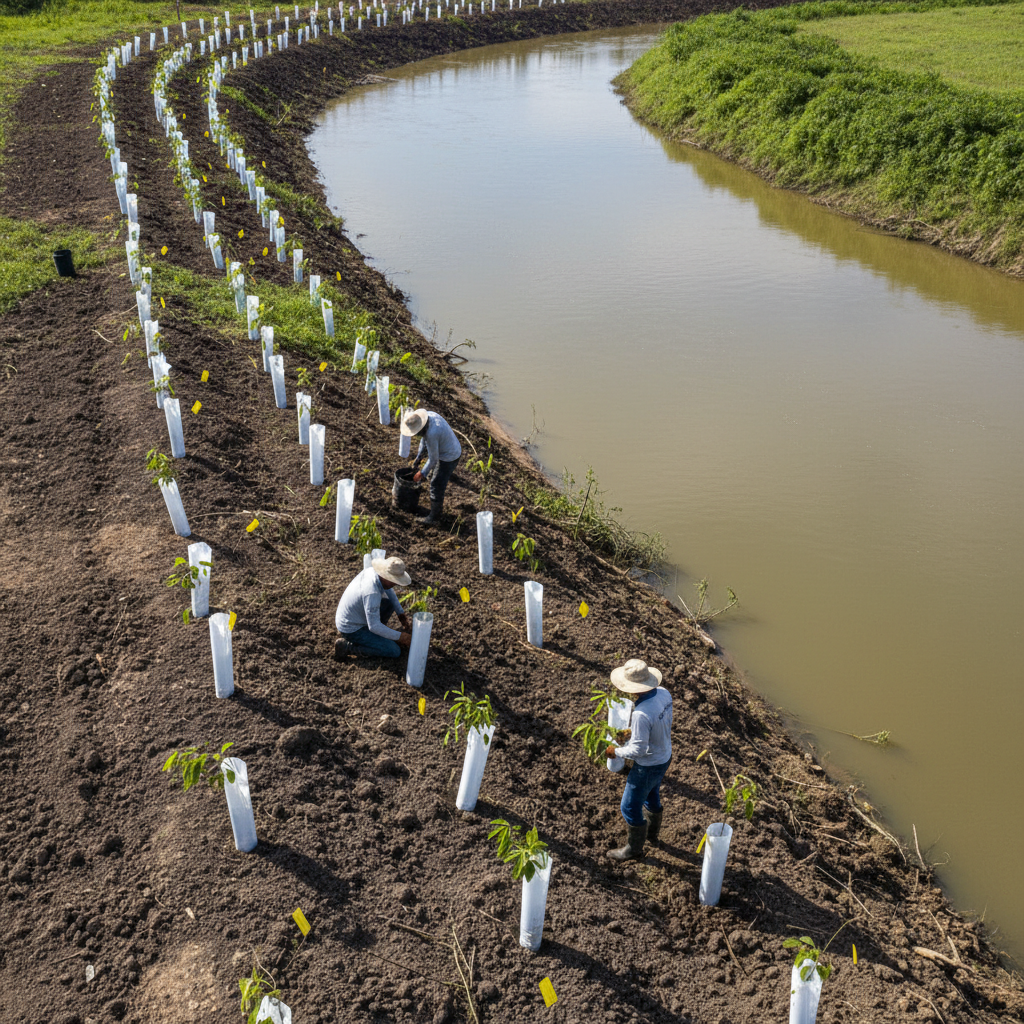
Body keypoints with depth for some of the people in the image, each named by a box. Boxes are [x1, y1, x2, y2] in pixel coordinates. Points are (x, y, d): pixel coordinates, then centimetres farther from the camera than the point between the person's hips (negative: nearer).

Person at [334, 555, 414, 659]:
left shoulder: (373, 569, -9)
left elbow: (388, 588, 12)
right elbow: (374, 626, -32)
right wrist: (399, 636, -22)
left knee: (391, 601, 9)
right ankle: (347, 646, -7)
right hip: (352, 630, -9)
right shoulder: (372, 593, -36)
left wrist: (401, 614, 7)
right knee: (394, 652, -11)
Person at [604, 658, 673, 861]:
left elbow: (638, 750, -30)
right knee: (652, 796, 32)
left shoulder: (641, 714, -38)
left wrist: (616, 751, -12)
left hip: (648, 765, -8)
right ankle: (652, 833, 56)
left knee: (630, 807, 14)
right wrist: (633, 732, 6)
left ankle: (634, 848, 34)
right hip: (665, 756, 8)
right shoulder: (664, 694, -13)